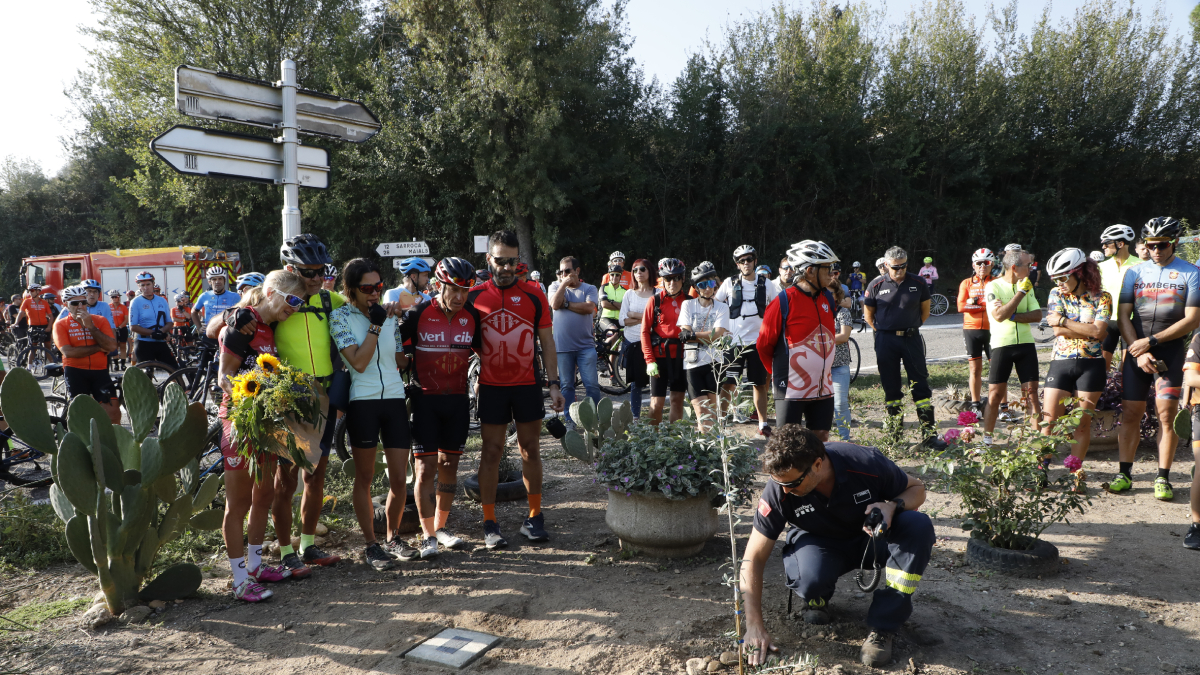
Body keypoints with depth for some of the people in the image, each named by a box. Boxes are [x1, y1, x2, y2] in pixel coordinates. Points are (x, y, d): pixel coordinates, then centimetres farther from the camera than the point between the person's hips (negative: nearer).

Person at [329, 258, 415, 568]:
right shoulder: (340, 316, -3)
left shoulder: (389, 314, 11)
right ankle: (371, 545, 19)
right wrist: (375, 325, -12)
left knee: (399, 478, 5)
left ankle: (394, 537, 25)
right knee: (364, 478, 7)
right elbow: (358, 362, -13)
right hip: (362, 402, -4)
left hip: (395, 399, 4)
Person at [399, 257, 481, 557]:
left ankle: (441, 526, 26)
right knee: (426, 467, -4)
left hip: (457, 399, 4)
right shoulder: (417, 313, -10)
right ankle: (428, 535, 5)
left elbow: (481, 350, 15)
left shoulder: (472, 316, 1)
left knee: (450, 464, 11)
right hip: (425, 399, -4)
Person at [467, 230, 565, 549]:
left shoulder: (533, 296, 2)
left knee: (530, 449, 7)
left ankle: (534, 518, 18)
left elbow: (547, 342, 6)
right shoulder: (474, 296, 3)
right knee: (491, 451, 2)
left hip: (527, 384, 1)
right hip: (491, 386, 0)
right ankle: (490, 523, 9)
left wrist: (554, 384, 0)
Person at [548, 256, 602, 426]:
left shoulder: (589, 289, 4)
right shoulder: (555, 287, 8)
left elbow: (589, 307, -15)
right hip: (563, 346, 1)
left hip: (586, 345, -1)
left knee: (592, 384, -2)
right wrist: (563, 284, -8)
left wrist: (566, 304, -10)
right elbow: (554, 304, -12)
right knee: (566, 386, 8)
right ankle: (570, 420, 18)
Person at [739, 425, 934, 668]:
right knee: (810, 578, -37)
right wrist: (755, 626, -24)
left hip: (871, 536, 2)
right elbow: (754, 558, -20)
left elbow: (916, 488, -7)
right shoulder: (778, 490, -27)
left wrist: (892, 506, -31)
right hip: (820, 544, -1)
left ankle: (883, 626, -18)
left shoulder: (867, 463, -28)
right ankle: (817, 599, 4)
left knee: (919, 525, -30)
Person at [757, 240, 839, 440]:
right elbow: (764, 345, -5)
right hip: (791, 390, -6)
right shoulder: (784, 302, -12)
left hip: (823, 388, 6)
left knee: (821, 438, 12)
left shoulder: (828, 299, 7)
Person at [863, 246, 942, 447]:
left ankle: (929, 433, 2)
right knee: (890, 387, 6)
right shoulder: (877, 285, -1)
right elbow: (868, 314, 9)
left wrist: (912, 327, 10)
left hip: (912, 338, 1)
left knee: (921, 385, -1)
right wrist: (882, 331, 6)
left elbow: (925, 310, 15)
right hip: (886, 340, 0)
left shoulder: (918, 283, 3)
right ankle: (894, 433, 16)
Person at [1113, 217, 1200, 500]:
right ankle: (1124, 473, 9)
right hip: (1136, 349, 2)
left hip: (1170, 350, -2)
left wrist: (1151, 341, -12)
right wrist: (1138, 351, -7)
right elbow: (1123, 316, 5)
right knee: (1130, 413, 2)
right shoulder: (1135, 272, 9)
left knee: (1167, 415, -4)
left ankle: (1163, 478, 6)